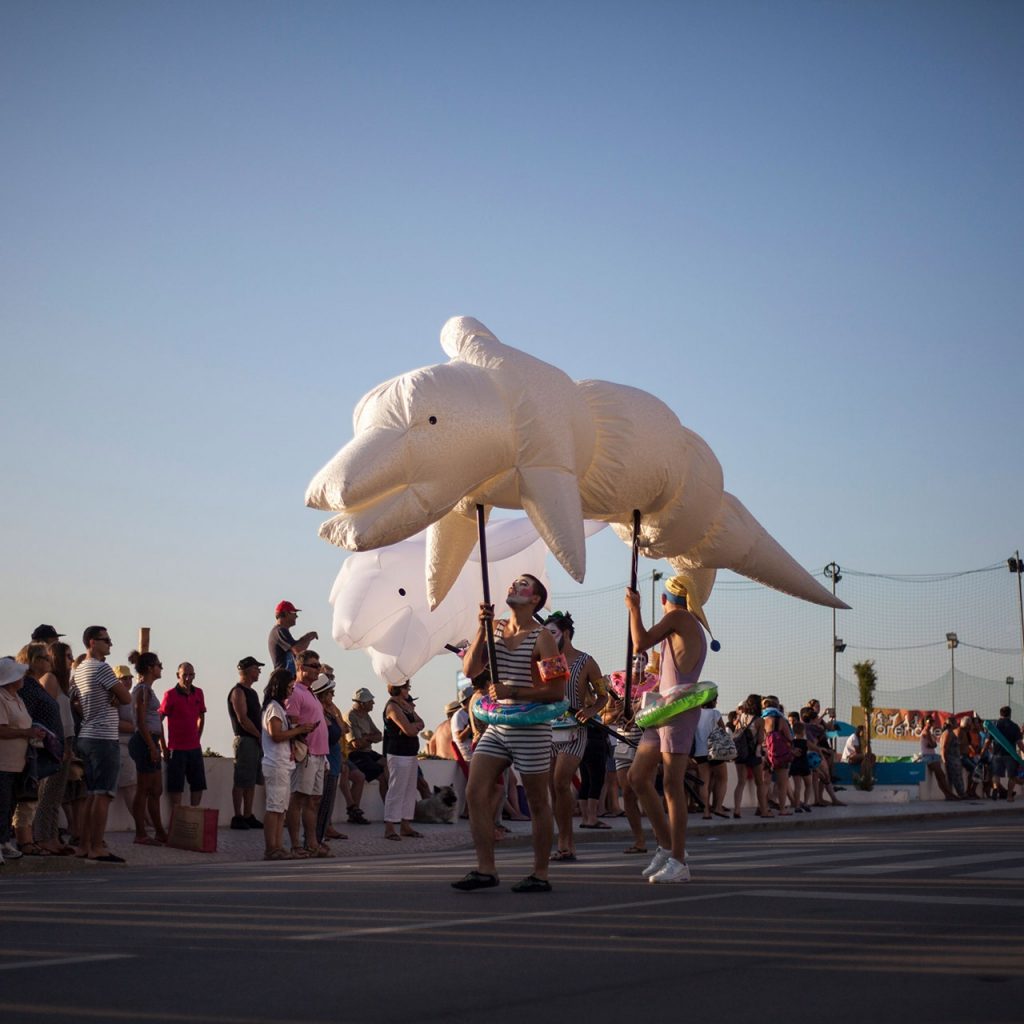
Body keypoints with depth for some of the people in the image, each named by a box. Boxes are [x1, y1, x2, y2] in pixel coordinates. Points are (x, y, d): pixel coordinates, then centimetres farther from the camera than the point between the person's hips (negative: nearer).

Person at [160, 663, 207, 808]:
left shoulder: (198, 693, 7)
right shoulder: (170, 695, -9)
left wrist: (197, 738, 13)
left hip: (195, 747, 6)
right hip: (177, 748, -6)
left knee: (198, 785, 9)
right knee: (176, 787, -3)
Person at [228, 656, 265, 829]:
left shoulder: (251, 692, 19)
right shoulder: (238, 692, -10)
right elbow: (242, 719, -17)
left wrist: (261, 737, 10)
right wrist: (259, 735, -12)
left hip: (255, 740, 9)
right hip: (244, 739, -9)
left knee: (252, 781, 10)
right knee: (241, 781, -7)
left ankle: (248, 816, 13)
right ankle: (237, 817, -4)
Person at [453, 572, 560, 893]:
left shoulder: (542, 638, -7)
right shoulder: (495, 629, 11)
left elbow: (556, 691, -12)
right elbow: (471, 670, 1)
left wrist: (512, 692, -18)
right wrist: (482, 629, -6)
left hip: (531, 729, -6)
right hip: (497, 726, 6)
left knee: (537, 803, 3)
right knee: (475, 793, -6)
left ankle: (540, 874, 11)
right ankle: (485, 869, -3)